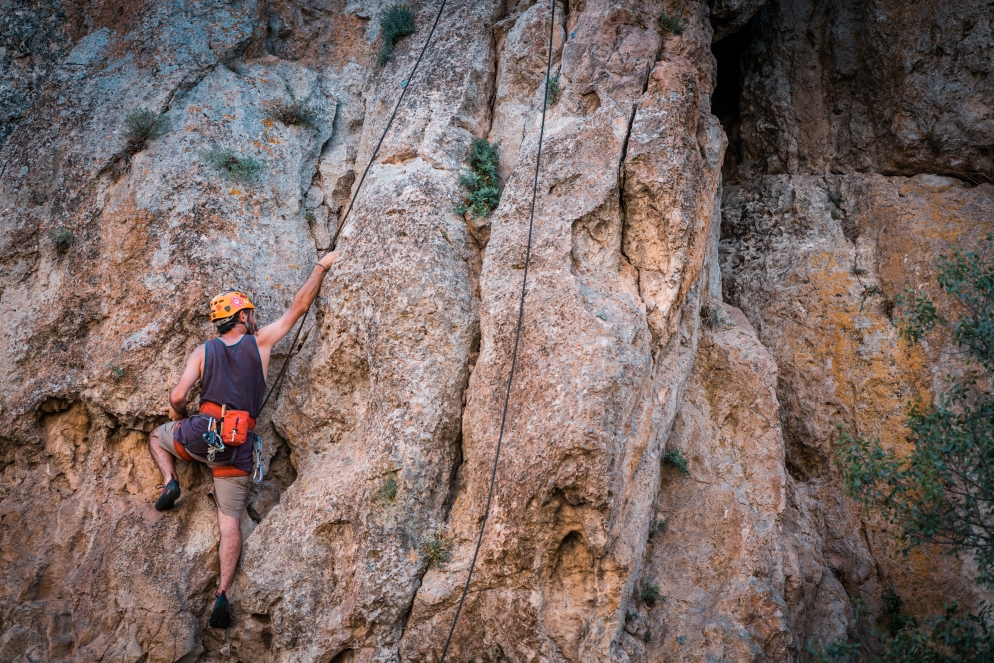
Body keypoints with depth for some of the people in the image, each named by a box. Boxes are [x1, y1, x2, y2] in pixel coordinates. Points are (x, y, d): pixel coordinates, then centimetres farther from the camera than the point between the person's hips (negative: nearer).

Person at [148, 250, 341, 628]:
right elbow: (298, 307, 11)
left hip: (201, 434, 0)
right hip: (238, 446, 0)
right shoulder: (260, 342, 5)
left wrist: (177, 415, 22)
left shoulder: (204, 351, 7)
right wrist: (322, 267, 20)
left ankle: (171, 483, 8)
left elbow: (177, 397, -1)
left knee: (157, 435, 32)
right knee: (230, 522, 6)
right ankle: (223, 594, -8)